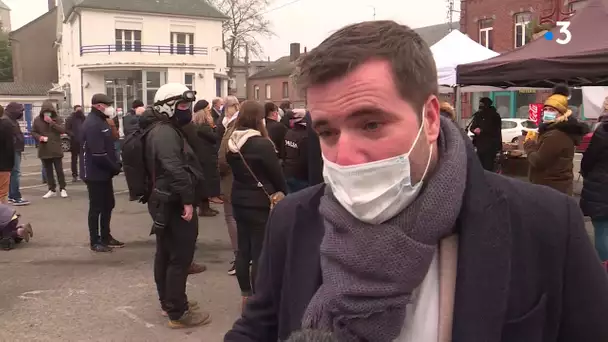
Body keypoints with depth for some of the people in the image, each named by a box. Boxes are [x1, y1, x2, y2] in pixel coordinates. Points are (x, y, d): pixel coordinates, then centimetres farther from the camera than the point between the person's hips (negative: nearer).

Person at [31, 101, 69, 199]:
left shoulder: (58, 119, -2)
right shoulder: (37, 120, 2)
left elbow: (63, 130, -14)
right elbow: (33, 132, 8)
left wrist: (52, 123, -21)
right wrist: (39, 137, -13)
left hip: (56, 150, -2)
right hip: (44, 150, 2)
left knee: (59, 170, 1)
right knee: (48, 171, 9)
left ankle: (62, 189, 12)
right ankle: (52, 190, 17)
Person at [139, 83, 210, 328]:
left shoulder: (161, 130, 17)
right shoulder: (165, 133, -19)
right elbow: (175, 170, -31)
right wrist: (187, 199, -29)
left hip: (164, 202, 11)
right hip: (174, 204, -11)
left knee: (165, 255, 18)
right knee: (180, 258, -5)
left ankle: (168, 302, 32)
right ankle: (178, 313, 3)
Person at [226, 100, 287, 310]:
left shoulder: (231, 143, 2)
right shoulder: (262, 144, -18)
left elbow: (232, 168, 10)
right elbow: (276, 173, -10)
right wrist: (285, 194, 4)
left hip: (239, 200, 7)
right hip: (260, 202, -7)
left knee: (243, 250, 13)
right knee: (260, 252, 1)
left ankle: (246, 295, 24)